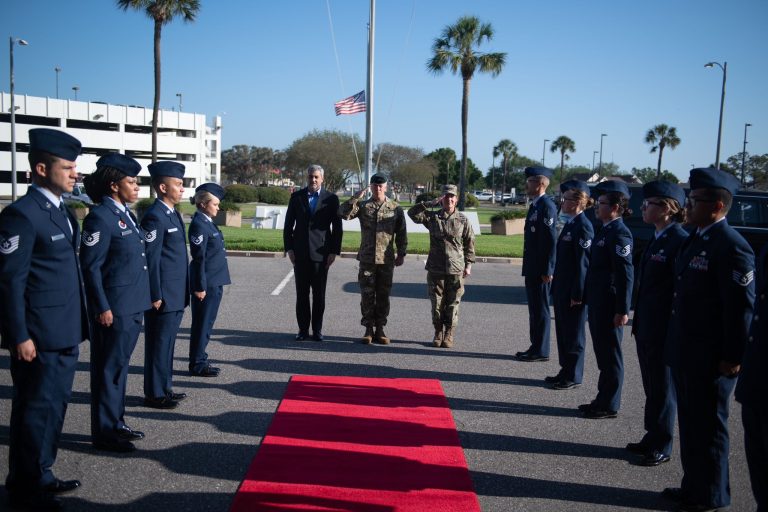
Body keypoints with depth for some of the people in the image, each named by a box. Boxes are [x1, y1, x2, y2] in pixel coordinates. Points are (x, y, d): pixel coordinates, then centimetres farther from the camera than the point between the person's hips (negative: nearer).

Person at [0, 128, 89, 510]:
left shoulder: (62, 211, 12)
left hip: (64, 333, 9)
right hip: (39, 336, -9)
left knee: (54, 406, 17)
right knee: (35, 411, 4)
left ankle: (41, 476, 32)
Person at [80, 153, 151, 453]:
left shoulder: (125, 215, 12)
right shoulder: (100, 218, -15)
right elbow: (90, 267, -16)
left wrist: (142, 299, 19)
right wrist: (102, 308, -17)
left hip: (131, 305, 9)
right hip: (114, 309, -9)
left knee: (120, 365, 17)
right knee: (109, 368, 1)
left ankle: (116, 423, 30)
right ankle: (104, 432, 13)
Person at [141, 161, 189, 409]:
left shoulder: (173, 214, 14)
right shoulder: (155, 216, -15)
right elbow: (150, 258, -18)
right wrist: (155, 296, -18)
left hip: (175, 294, 9)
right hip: (164, 295, -9)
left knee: (166, 342, 16)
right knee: (159, 343, 1)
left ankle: (164, 387, 26)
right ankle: (155, 394, 10)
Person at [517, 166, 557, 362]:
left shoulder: (547, 206, -16)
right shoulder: (535, 205, 15)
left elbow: (551, 241, -21)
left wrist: (547, 270, -21)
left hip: (540, 270, -10)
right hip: (532, 269, 10)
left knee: (540, 310, -2)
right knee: (534, 309, 15)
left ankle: (541, 351, 6)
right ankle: (536, 347, 24)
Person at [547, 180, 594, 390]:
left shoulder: (583, 226, -17)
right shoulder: (570, 223, 11)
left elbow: (584, 262, -19)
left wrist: (577, 294, -18)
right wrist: (556, 286, 16)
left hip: (573, 290, -9)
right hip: (562, 289, 9)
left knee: (573, 334, 3)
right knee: (562, 331, 17)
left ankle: (573, 377, 14)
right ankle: (566, 371, 28)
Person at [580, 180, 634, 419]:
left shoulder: (619, 233, -16)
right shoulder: (604, 231, 12)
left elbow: (626, 274, -19)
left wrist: (622, 310, -20)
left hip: (610, 306, -9)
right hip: (597, 303, 9)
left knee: (610, 355, 2)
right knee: (602, 353, 16)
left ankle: (609, 405, 12)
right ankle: (603, 399, 27)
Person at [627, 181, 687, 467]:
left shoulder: (679, 241, -17)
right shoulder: (656, 240, 10)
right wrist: (638, 322, 15)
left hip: (664, 331, -8)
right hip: (646, 328, 8)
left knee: (662, 389, 5)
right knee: (651, 386, 18)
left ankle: (661, 446, 19)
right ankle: (652, 438, 31)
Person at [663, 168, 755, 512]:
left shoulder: (731, 246, -18)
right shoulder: (695, 240, 10)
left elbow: (741, 306, -20)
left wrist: (733, 357, -18)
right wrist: (676, 344, 15)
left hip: (711, 358, -9)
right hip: (686, 353, 9)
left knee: (708, 426, 6)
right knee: (689, 422, 19)